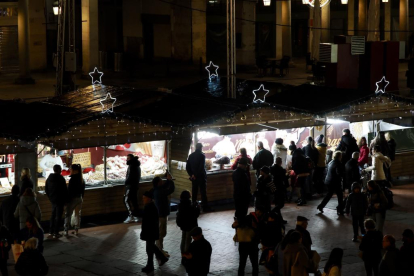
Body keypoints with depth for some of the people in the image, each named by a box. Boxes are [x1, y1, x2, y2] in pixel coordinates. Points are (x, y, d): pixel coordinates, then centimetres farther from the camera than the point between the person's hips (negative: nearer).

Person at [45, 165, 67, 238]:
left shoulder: (49, 178, 5)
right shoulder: (61, 178, -17)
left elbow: (46, 189, 12)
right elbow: (65, 190, -15)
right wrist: (65, 199, -3)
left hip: (52, 200, 7)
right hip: (60, 200, -7)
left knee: (53, 215, 18)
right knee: (58, 216, -1)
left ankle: (51, 232, 21)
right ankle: (56, 233, -1)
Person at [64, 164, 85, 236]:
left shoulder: (73, 179, -19)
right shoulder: (81, 179, 5)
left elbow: (70, 190, -19)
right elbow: (83, 190, 12)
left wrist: (67, 200, -14)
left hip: (73, 198, -7)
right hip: (79, 198, 7)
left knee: (68, 214, 1)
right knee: (77, 214, 13)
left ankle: (66, 231, -2)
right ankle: (76, 230, 16)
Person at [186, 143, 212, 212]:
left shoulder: (191, 156, 8)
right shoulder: (202, 155, -11)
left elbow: (187, 167, 8)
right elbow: (202, 167, -18)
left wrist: (191, 174, 4)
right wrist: (196, 175, -11)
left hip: (194, 177, 6)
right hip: (201, 177, -6)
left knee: (194, 192, 10)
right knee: (203, 192, -3)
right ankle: (205, 207, -4)